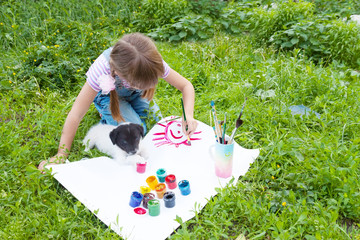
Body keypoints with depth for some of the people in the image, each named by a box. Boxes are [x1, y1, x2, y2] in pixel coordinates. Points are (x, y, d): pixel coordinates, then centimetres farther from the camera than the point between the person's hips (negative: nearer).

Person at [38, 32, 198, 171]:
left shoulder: (154, 63, -36)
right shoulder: (101, 70, -43)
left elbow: (186, 86, -23)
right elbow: (76, 115, -36)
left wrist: (189, 116, -40)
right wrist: (61, 155, -33)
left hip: (134, 95, 4)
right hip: (108, 95, -3)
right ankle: (106, 115, 7)